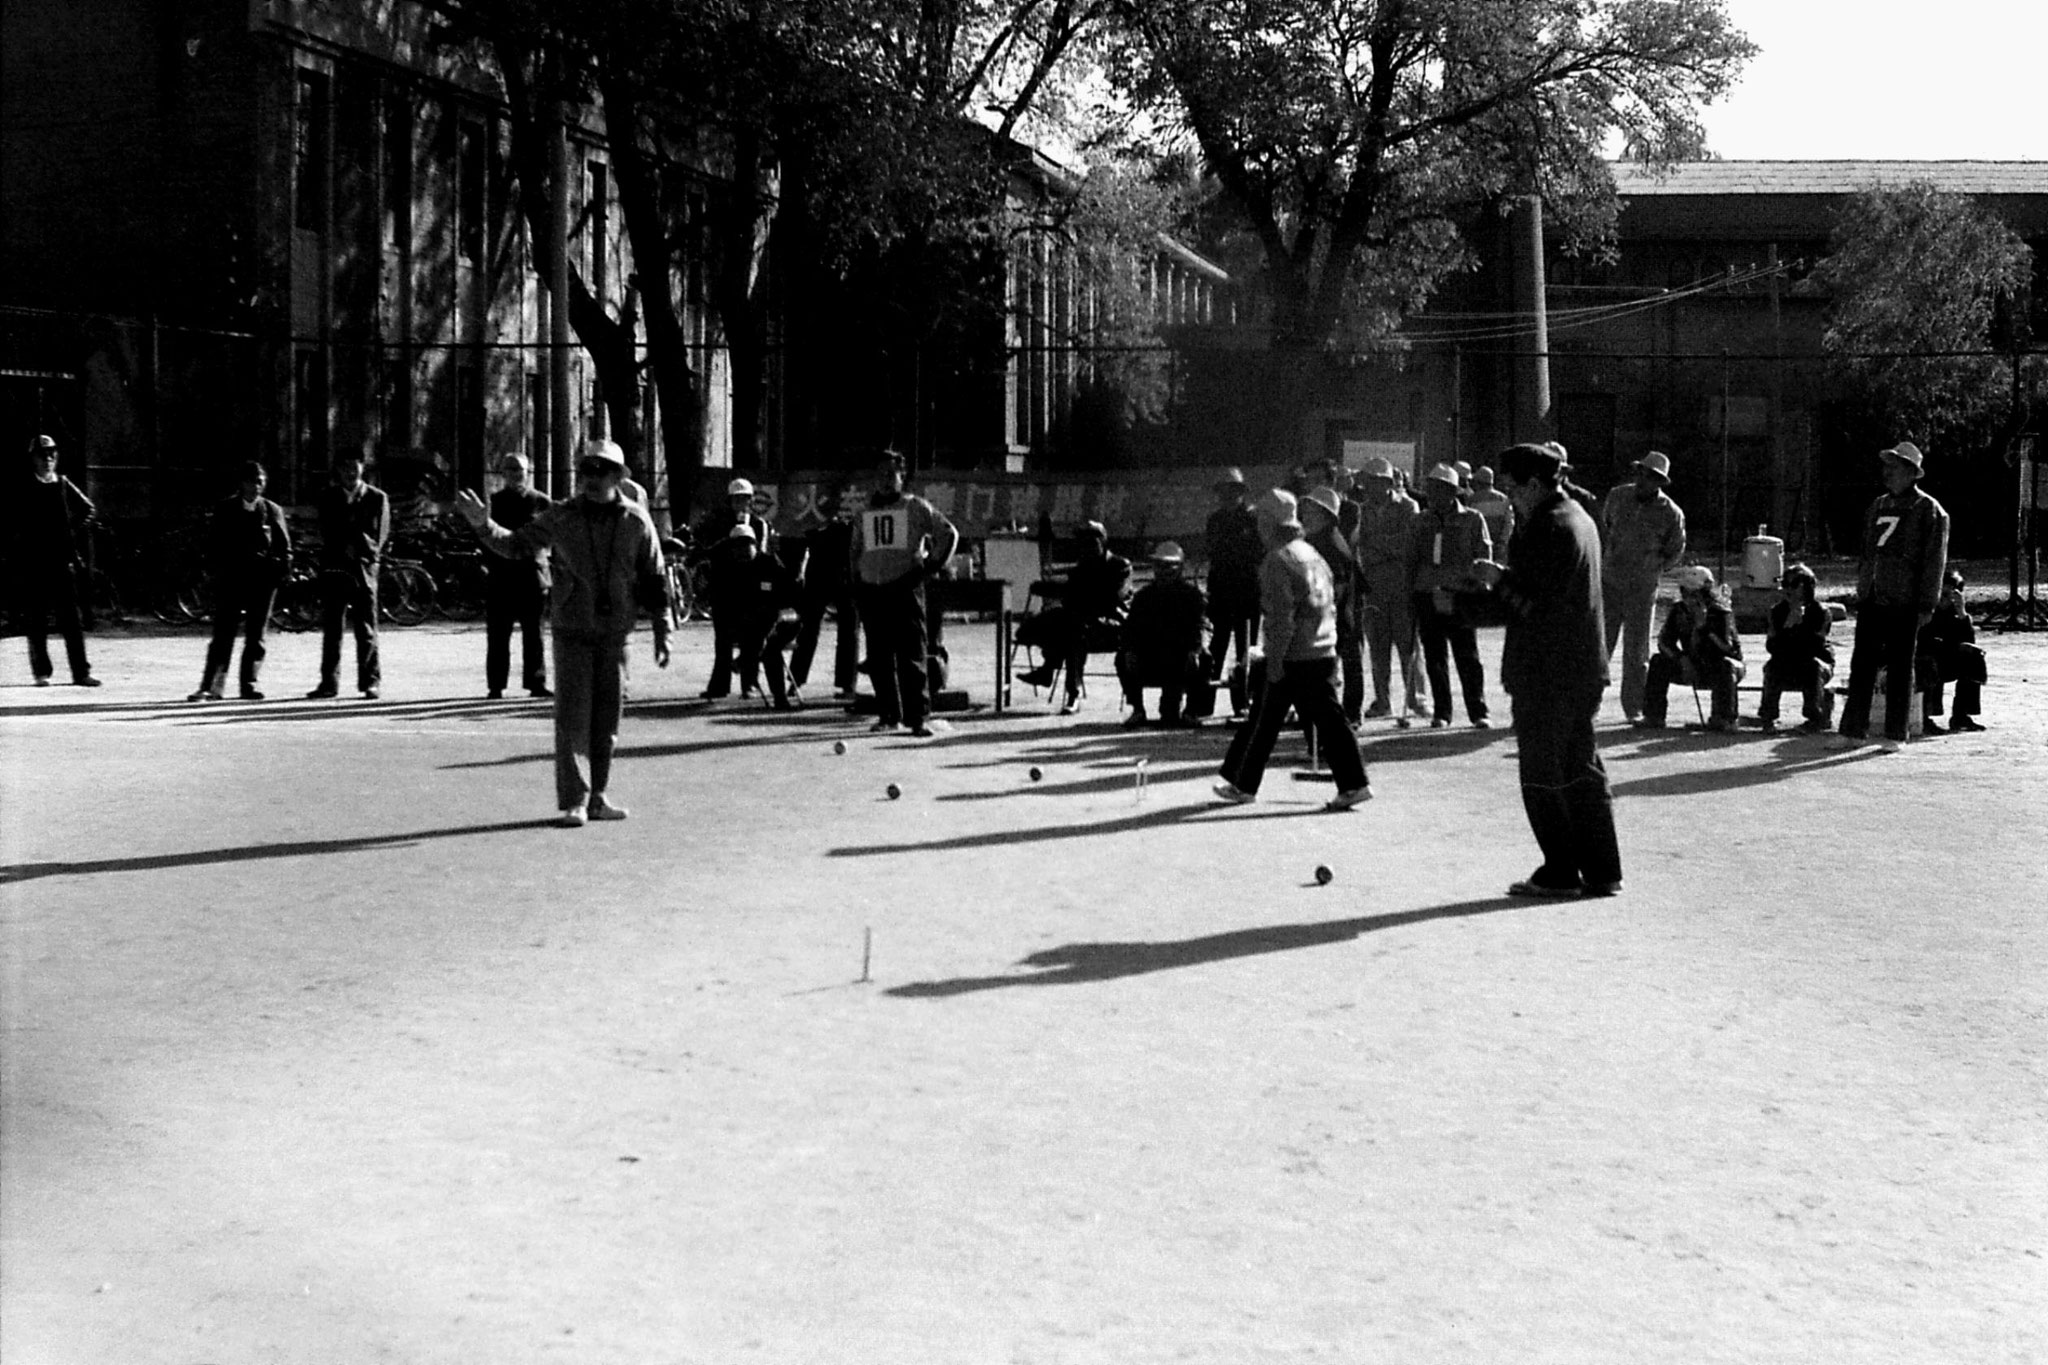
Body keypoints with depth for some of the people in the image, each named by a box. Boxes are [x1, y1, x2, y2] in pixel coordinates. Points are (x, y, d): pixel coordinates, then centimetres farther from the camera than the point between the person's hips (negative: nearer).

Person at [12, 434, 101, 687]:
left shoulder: (64, 485, 7)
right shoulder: (23, 489, -1)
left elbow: (87, 509, 18)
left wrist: (76, 532, 9)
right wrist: (17, 538, -4)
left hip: (62, 561, 2)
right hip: (31, 563, -2)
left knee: (72, 619, 0)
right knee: (36, 621, 2)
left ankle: (81, 672, 1)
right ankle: (41, 672, 9)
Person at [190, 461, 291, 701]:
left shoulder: (272, 511, 6)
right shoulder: (225, 510, 5)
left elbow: (284, 547, 8)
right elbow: (213, 544, 6)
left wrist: (282, 572, -4)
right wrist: (212, 572, -4)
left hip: (262, 581, 1)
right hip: (231, 580, -1)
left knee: (255, 637, 4)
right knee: (223, 636, -3)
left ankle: (249, 685, 10)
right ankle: (210, 687, -4)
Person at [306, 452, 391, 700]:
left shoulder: (377, 498, 6)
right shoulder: (328, 498, 12)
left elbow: (378, 535, 0)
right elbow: (327, 534, 5)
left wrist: (357, 550, -9)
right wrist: (345, 549, -8)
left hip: (363, 568, -2)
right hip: (333, 568, 2)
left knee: (366, 630, -3)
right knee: (331, 629, 3)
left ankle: (370, 682, -1)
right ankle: (329, 682, 5)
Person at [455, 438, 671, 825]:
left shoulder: (636, 521, 1)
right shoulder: (560, 516, -1)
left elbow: (654, 581, 5)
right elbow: (515, 544, -1)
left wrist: (662, 631, 4)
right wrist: (482, 524, -18)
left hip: (614, 633, 2)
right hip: (571, 630, -2)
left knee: (608, 719, 7)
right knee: (572, 717, -7)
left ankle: (597, 797, 18)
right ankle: (574, 801, -6)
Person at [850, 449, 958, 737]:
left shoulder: (915, 507, 3)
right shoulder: (865, 511, 17)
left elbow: (949, 533, 3)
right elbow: (856, 549, 26)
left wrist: (932, 565, -5)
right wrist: (857, 586, 16)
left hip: (905, 587, -4)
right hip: (871, 591, 5)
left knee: (912, 655, -9)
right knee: (879, 658, 4)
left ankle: (917, 717, -9)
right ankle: (889, 716, 13)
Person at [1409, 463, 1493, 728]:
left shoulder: (1472, 520, 3)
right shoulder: (1422, 521, 13)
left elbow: (1484, 556, 3)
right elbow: (1412, 558, 16)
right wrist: (1411, 594, 8)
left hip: (1460, 596, -3)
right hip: (1427, 595, 3)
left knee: (1468, 657, -4)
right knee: (1434, 658, 5)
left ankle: (1478, 712, 1)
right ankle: (1441, 713, 13)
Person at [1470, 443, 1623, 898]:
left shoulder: (1549, 528, -17)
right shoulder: (1579, 519, 15)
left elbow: (1536, 604, -21)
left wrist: (1498, 578, -7)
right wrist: (1506, 575, 9)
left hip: (1545, 672, -10)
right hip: (1583, 668, 10)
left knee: (1542, 775, 0)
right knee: (1582, 771, 13)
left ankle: (1560, 873, 4)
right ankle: (1601, 872, 15)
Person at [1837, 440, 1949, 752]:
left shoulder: (1929, 511, -3)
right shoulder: (1877, 507, 16)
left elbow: (1934, 562, -6)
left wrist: (1926, 606, -11)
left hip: (1904, 603, -5)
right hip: (1871, 599, 5)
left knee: (1900, 668, 1)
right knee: (1862, 664, 3)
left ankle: (1895, 734, 7)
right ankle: (1854, 729, 7)